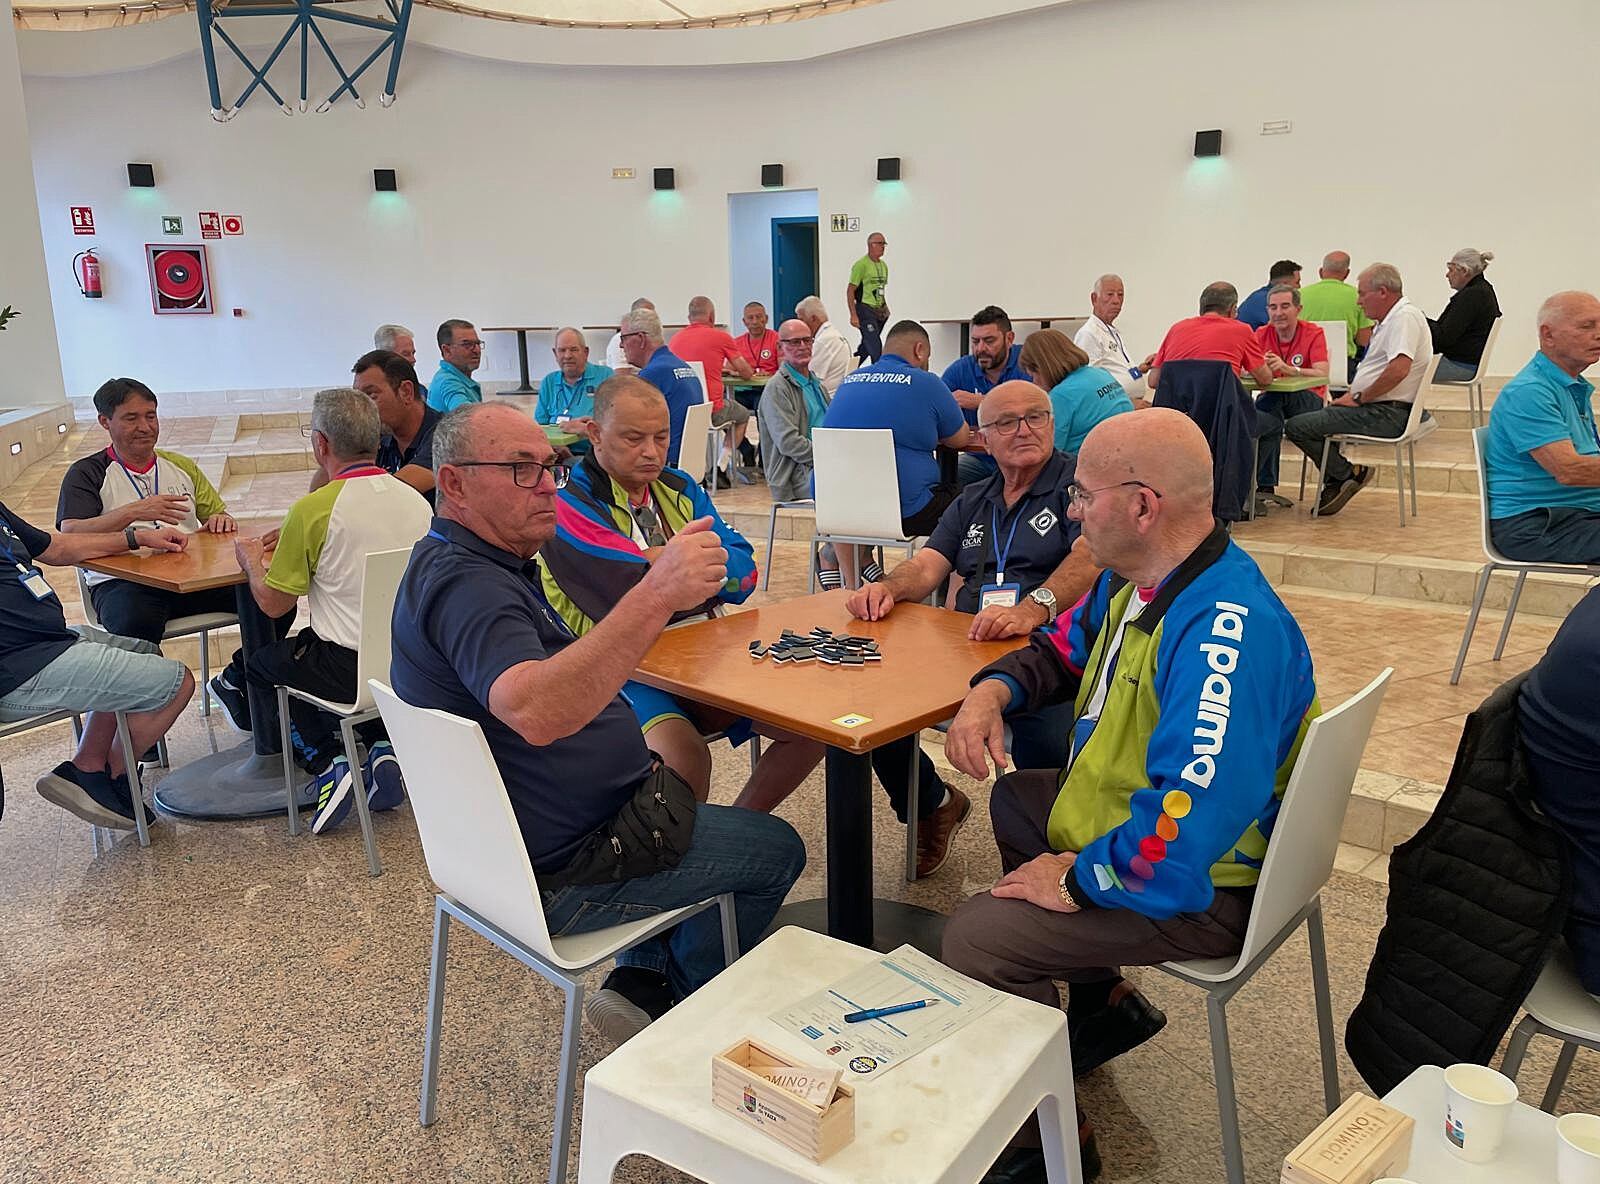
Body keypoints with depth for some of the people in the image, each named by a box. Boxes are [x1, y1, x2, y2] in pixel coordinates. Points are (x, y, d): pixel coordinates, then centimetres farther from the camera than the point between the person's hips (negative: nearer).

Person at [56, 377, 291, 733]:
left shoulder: (182, 467, 22)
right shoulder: (88, 474, 7)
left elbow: (218, 515, 22)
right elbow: (69, 535, -8)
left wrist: (221, 520, -5)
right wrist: (133, 512, -23)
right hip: (122, 580, -4)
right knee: (134, 624, -41)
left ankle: (235, 680, 5)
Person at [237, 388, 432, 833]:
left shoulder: (313, 508, -14)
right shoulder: (416, 500, 2)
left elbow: (273, 603, -5)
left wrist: (252, 560, 16)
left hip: (348, 671, -5)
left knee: (263, 663, 26)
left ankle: (328, 763, 11)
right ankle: (383, 748, 14)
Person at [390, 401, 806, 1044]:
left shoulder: (483, 565, 9)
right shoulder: (464, 583, -26)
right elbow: (534, 712, -46)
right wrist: (656, 595, -54)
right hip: (557, 873, -10)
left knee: (687, 802, 30)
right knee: (775, 849, 4)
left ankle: (641, 979, 24)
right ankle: (680, 1001, 25)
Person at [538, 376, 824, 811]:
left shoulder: (679, 489, 13)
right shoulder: (570, 507, -9)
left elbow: (745, 572, 1)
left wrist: (662, 560, -14)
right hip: (621, 670, -6)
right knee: (684, 757, -34)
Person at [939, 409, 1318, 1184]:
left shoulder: (1227, 631, -34)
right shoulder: (1134, 576, -2)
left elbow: (1188, 825, -41)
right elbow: (1066, 646, 16)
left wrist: (1077, 879, -26)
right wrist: (992, 690, -4)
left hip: (1196, 886, -10)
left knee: (972, 938, -19)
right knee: (1013, 800, 28)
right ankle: (1105, 1002, 30)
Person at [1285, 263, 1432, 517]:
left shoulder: (1405, 316, -15)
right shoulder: (1391, 318, 20)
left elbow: (1399, 369, -28)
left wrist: (1359, 398, -17)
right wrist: (1352, 394, 11)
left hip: (1386, 414, -11)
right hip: (1380, 409, 11)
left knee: (1296, 427, -13)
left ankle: (1348, 474, -2)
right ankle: (1335, 484, 16)